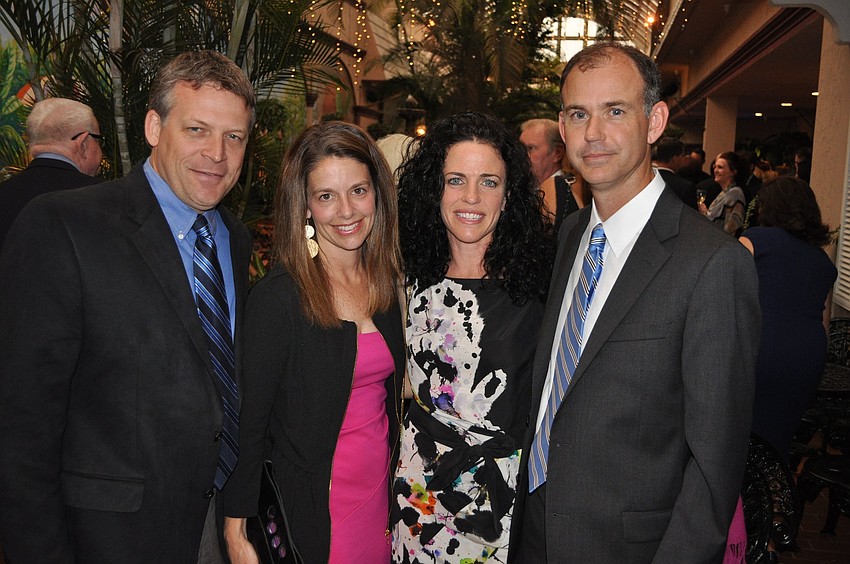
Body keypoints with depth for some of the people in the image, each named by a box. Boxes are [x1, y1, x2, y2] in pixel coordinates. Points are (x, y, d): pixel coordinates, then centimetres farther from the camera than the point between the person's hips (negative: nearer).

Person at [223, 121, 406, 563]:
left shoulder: (386, 282, 0)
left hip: (382, 480, 5)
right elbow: (249, 418, -14)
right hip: (312, 498, -5)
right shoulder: (276, 297, -18)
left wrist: (398, 468, 8)